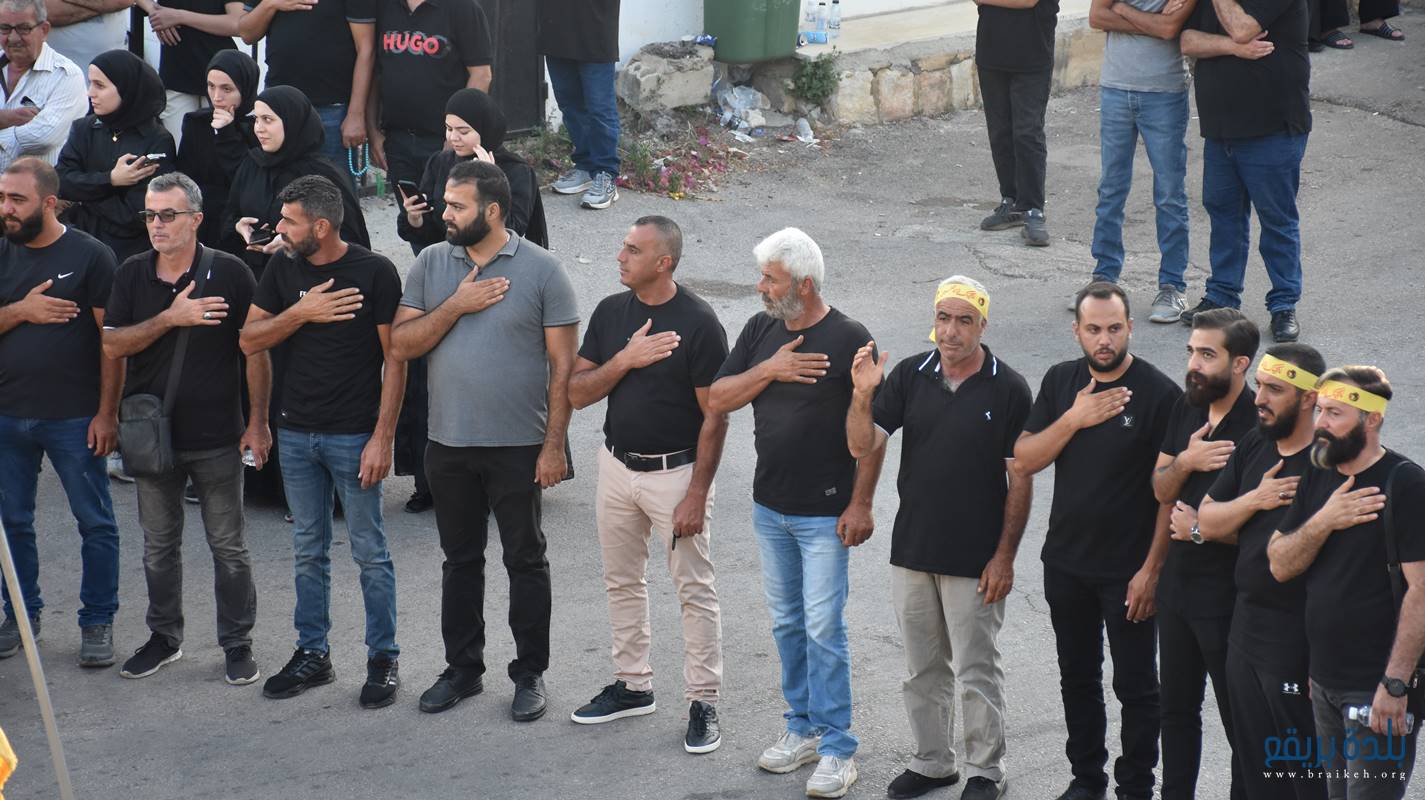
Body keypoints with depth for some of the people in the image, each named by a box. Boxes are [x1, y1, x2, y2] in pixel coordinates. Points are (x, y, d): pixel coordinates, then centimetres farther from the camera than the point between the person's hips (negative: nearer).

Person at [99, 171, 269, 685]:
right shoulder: (131, 275, 3)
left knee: (228, 546, 5)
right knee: (159, 544, 14)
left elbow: (257, 350, -4)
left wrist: (258, 421, -7)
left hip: (217, 437, -3)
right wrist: (171, 318, -18)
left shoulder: (229, 273, -7)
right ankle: (164, 637, 27)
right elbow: (113, 345, -5)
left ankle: (237, 643, 16)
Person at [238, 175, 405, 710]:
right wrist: (301, 312, -12)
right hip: (296, 431, 5)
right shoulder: (284, 269, 5)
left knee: (369, 553, 2)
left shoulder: (374, 273, -10)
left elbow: (394, 359, -9)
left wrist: (382, 438, -14)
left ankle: (383, 660, 11)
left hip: (354, 434, -5)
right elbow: (249, 341, 4)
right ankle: (312, 655, 22)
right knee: (308, 551, 12)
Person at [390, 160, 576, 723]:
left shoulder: (541, 270, -8)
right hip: (448, 444, 4)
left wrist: (554, 443, -11)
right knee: (460, 560, 14)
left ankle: (530, 674, 17)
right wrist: (456, 306, -14)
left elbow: (563, 365, -7)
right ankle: (463, 668, 26)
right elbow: (402, 344, -1)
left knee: (525, 561, 6)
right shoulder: (430, 264, 4)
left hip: (518, 446, -4)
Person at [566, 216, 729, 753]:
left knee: (694, 589, -1)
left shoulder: (698, 323, -16)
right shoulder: (611, 312, 1)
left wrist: (696, 494, -17)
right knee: (622, 582, 15)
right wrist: (625, 360, -17)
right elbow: (577, 393, 1)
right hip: (617, 464, 6)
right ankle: (632, 686, 29)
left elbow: (714, 416, -14)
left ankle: (703, 703, 6)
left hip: (675, 471, -6)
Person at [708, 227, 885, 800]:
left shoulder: (849, 340, -13)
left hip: (825, 513, -6)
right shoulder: (760, 331, 4)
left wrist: (861, 503, -14)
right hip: (770, 507, 6)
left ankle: (837, 749, 2)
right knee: (787, 623, 14)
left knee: (824, 628, -4)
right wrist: (768, 370, -14)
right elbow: (718, 400, 2)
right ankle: (803, 728, 26)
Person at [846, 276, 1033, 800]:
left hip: (975, 560, -4)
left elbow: (1020, 480, -7)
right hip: (912, 551, 4)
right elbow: (862, 447, -3)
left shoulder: (1008, 390, -9)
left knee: (976, 672, 5)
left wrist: (1004, 555, -11)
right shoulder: (911, 376, 1)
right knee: (922, 669, 15)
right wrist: (863, 397, -21)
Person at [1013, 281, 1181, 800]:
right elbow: (1024, 460, -2)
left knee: (1135, 687, 5)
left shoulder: (1159, 394, -13)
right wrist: (1073, 419, -16)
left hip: (1127, 571, -5)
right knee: (1077, 679, 16)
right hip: (1065, 562, 5)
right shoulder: (1060, 382, 3)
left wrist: (1152, 568, -16)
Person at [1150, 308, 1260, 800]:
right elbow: (1161, 490, 6)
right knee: (1177, 707, 22)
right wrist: (1185, 461, -15)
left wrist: (1200, 528, -15)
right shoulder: (1187, 408, 3)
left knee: (1241, 720, 5)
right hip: (1178, 580, 8)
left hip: (1227, 595, -8)